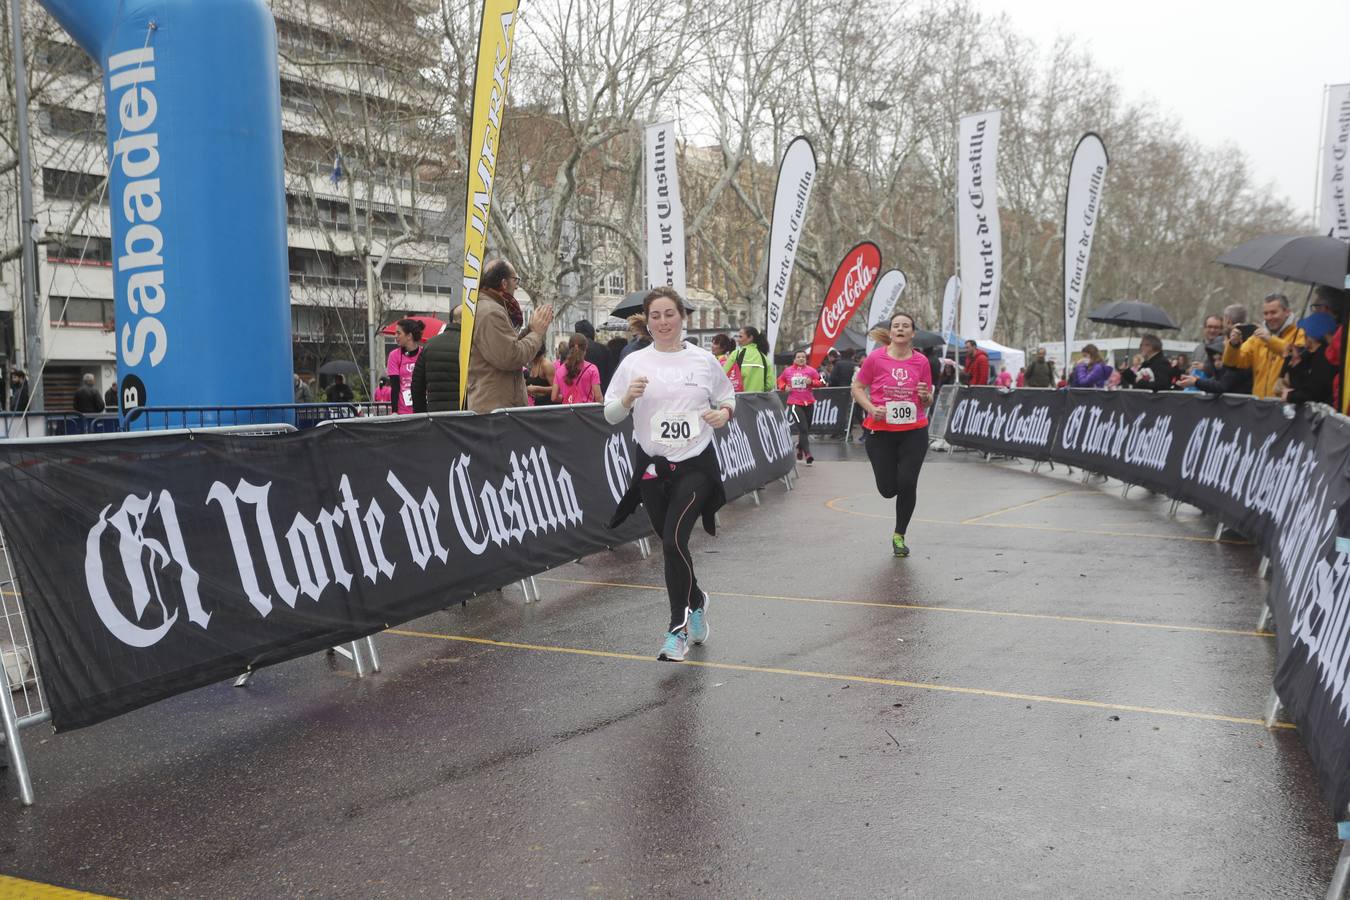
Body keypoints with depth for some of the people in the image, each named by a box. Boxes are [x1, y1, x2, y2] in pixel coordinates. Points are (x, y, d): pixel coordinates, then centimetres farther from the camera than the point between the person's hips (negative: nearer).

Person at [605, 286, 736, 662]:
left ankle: (678, 628, -5)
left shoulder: (704, 360, 3)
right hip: (652, 466, 2)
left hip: (696, 465, -2)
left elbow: (728, 399, 16)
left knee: (674, 540, -17)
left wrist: (724, 413, -7)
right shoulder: (634, 362, 2)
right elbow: (610, 415, 3)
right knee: (671, 543, 10)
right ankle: (696, 600, 40)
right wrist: (627, 397, -18)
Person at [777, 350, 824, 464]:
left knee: (806, 429, 16)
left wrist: (811, 382, -16)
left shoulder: (811, 370, 1)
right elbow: (780, 380, 16)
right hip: (794, 403, -3)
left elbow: (820, 382, 2)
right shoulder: (788, 371, 2)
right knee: (803, 429, -14)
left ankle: (800, 448, 41)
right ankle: (808, 455, -15)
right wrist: (784, 387, -4)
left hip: (808, 403, 3)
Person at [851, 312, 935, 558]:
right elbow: (857, 388, 3)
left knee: (907, 485, -5)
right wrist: (871, 408, -13)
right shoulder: (876, 358, -5)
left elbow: (928, 401, 12)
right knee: (888, 489, 2)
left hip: (914, 432, 1)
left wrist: (925, 396, -12)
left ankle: (899, 536, 15)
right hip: (880, 431, -1)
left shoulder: (921, 361, 1)